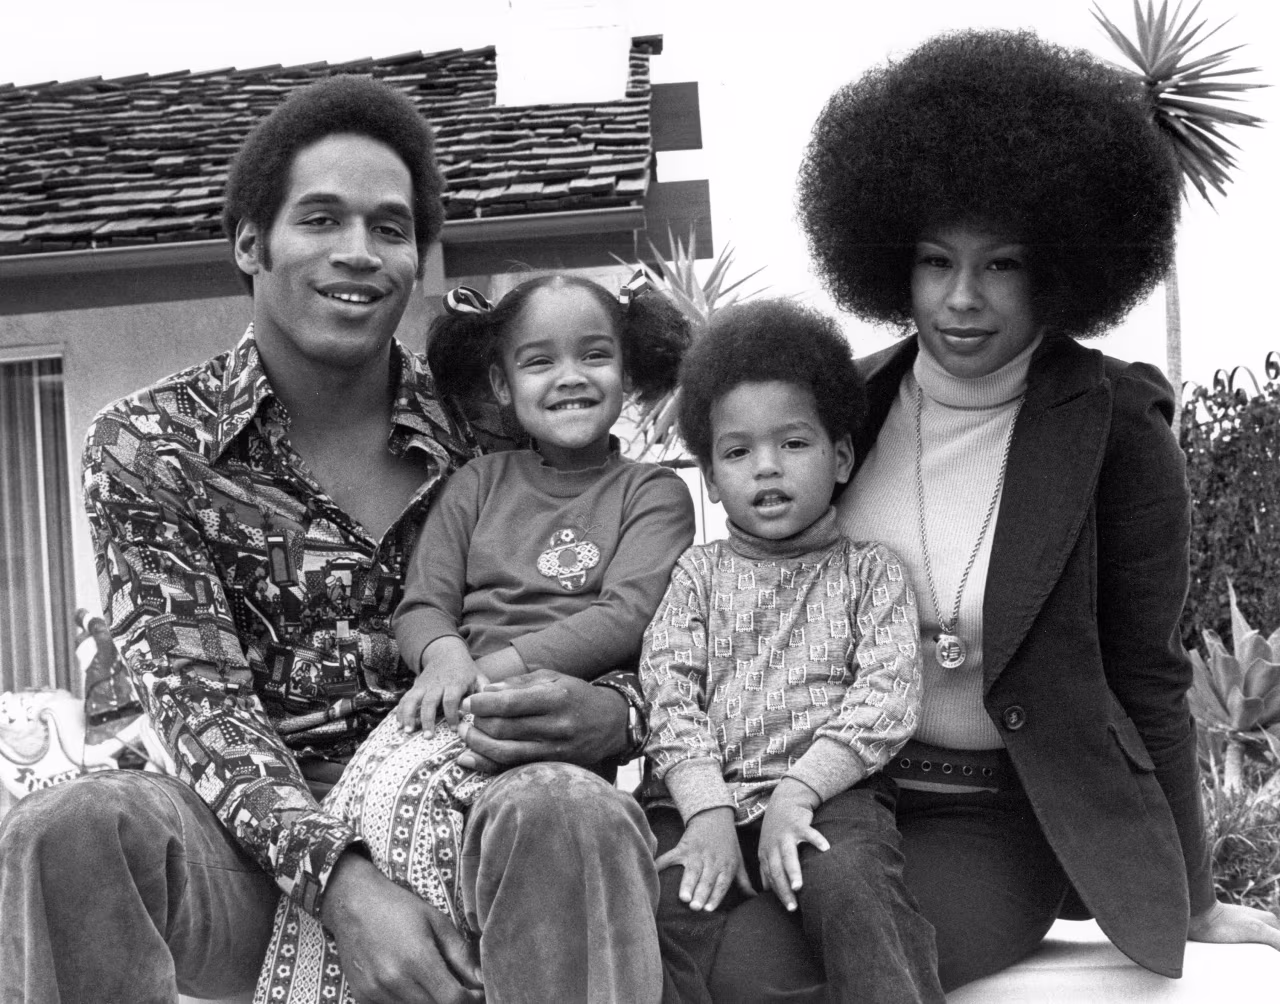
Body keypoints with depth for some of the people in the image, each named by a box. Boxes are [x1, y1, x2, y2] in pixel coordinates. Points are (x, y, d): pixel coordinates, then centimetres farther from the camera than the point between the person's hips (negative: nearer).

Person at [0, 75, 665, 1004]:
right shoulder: (146, 448, 3)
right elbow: (201, 701, -7)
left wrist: (612, 714, -19)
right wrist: (339, 880, -25)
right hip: (266, 846, 0)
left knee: (567, 814, -35)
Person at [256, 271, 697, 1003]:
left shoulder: (654, 492, 12)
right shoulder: (480, 484, 22)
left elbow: (627, 615, -3)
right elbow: (421, 605, 14)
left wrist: (505, 663, -12)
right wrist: (445, 656, -10)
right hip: (461, 696, 4)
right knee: (377, 789, -30)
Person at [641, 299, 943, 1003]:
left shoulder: (870, 571, 15)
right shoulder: (697, 574, 19)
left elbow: (887, 694, 0)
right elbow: (670, 696, 5)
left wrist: (797, 790, -14)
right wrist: (708, 811, -12)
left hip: (830, 792, -1)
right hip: (702, 795, 2)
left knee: (850, 885, -33)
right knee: (659, 906, -28)